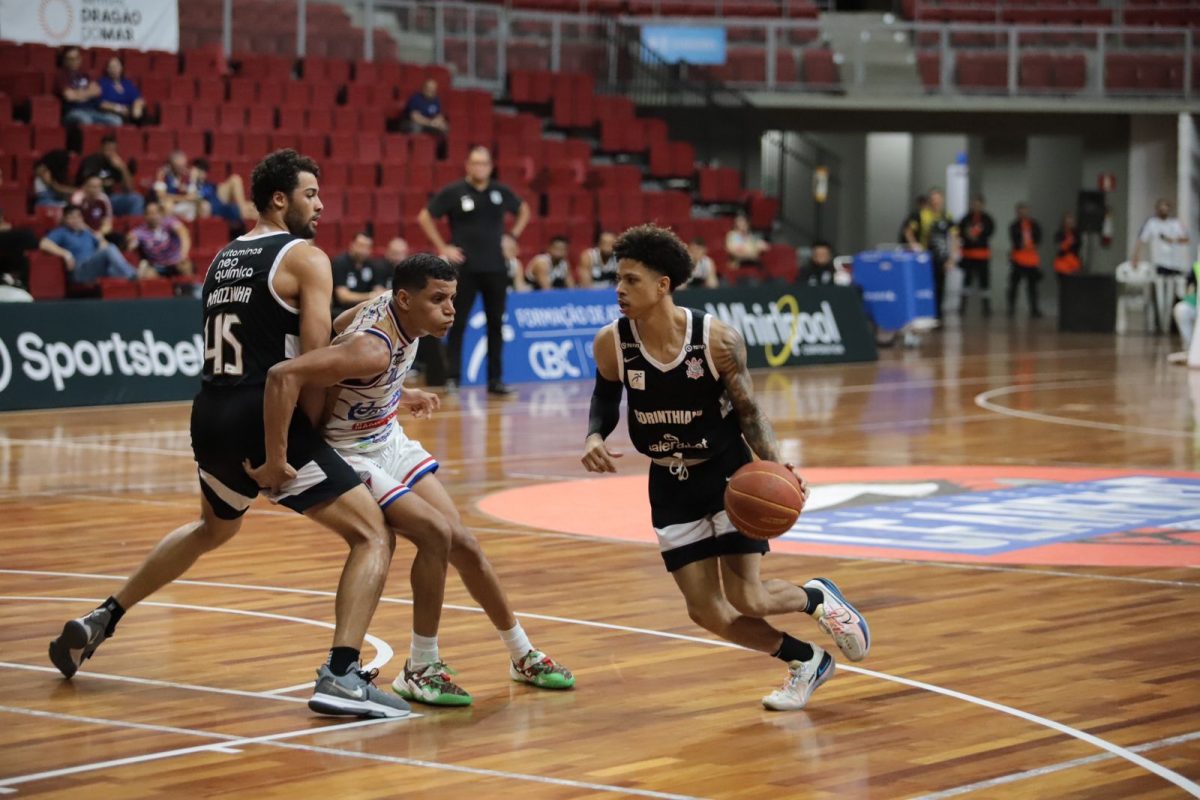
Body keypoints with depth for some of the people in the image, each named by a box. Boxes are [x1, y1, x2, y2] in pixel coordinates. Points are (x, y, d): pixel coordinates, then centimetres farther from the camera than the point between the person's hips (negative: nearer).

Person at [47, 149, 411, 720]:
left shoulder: (224, 259, 18)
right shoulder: (306, 259, -4)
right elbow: (315, 364, -12)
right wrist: (299, 445, -1)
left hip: (211, 417, 8)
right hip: (267, 422, -8)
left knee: (214, 528, 36)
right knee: (374, 536, -4)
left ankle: (103, 619, 38)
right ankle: (341, 676, -19)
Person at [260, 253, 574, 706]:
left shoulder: (387, 306, -8)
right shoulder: (372, 349, -34)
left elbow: (335, 333, 11)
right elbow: (283, 375, -42)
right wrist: (276, 461, -36)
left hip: (390, 440, 9)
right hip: (352, 456, -9)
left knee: (462, 543, 8)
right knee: (436, 534, -21)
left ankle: (522, 656, 23)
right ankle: (421, 670, -5)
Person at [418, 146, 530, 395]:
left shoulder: (501, 191, 6)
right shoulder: (453, 192, -4)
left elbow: (523, 210, 24)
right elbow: (424, 217, -1)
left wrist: (513, 236, 10)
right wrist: (442, 248, -5)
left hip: (495, 267, 3)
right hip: (465, 268, -3)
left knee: (495, 323, 5)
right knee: (458, 323, -2)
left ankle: (495, 379, 11)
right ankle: (451, 377, 2)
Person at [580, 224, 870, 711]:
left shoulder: (719, 340, -22)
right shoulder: (612, 343, -16)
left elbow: (748, 412, -9)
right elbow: (606, 398, 5)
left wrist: (775, 467, -25)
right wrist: (594, 437, -17)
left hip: (727, 471, -3)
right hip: (671, 484, 3)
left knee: (746, 599, -10)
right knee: (707, 613, 1)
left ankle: (819, 598, 24)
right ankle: (806, 663, 24)